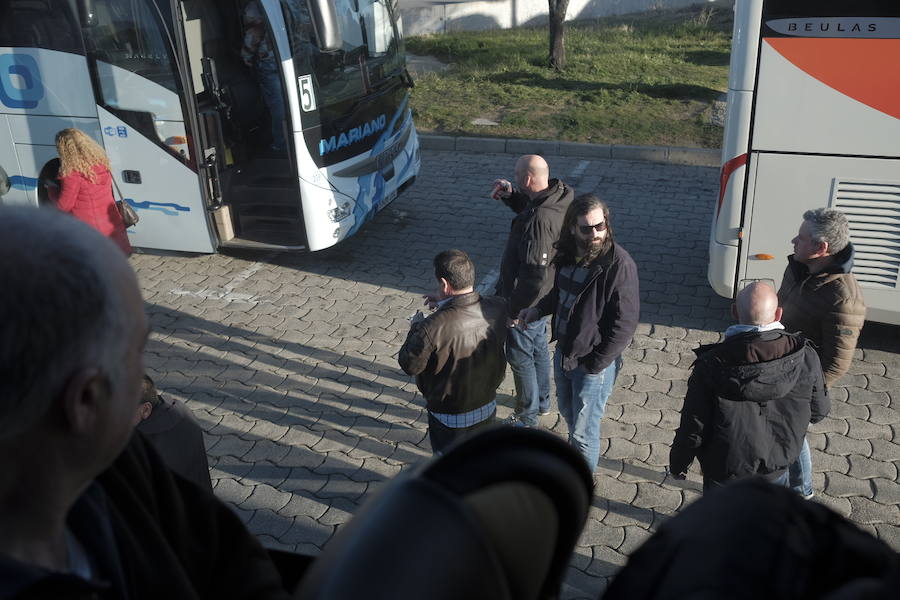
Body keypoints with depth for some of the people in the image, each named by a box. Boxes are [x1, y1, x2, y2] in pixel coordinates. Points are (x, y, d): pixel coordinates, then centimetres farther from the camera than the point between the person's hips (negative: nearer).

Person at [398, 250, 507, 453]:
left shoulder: (433, 327, -34)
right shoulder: (498, 308, -18)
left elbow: (410, 365, -17)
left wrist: (416, 328, -4)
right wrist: (446, 303, 8)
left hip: (450, 418, -5)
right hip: (487, 407, 5)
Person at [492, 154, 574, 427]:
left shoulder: (538, 220, -35)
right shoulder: (558, 196, -5)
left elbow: (534, 274, -33)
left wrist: (514, 310, -23)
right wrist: (510, 195, 1)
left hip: (526, 301, -9)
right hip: (543, 297, 10)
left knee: (520, 357, 10)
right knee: (538, 348, 27)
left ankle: (527, 416, 29)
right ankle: (542, 401, 47)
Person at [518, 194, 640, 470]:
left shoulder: (618, 264, -26)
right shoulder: (568, 253, -3)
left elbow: (625, 323, -23)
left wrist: (596, 364, -19)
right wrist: (537, 310, 0)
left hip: (592, 363, -7)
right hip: (563, 351, 7)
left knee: (584, 430, 9)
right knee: (567, 411, 29)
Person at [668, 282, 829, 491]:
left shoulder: (712, 365, -29)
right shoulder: (805, 358, -20)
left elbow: (693, 428, -18)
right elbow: (818, 412, -3)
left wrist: (678, 462, 0)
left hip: (725, 473, -2)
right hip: (776, 469, 3)